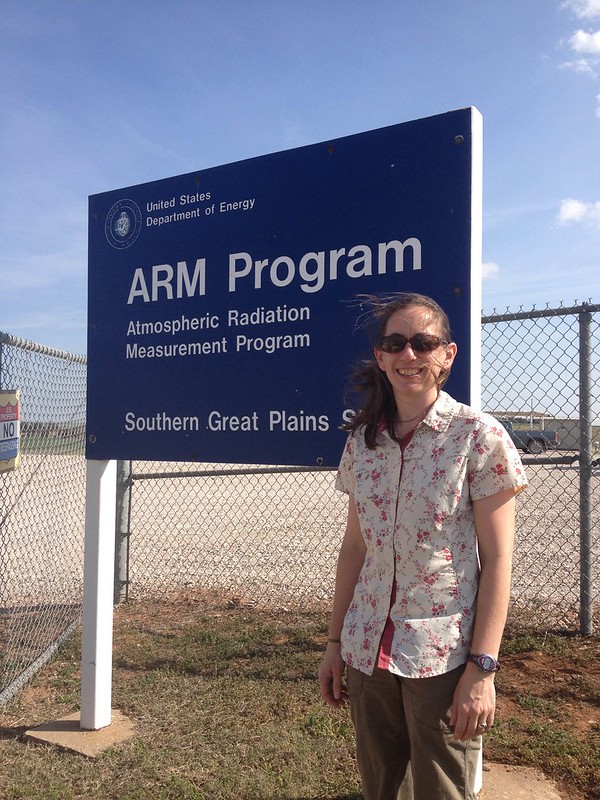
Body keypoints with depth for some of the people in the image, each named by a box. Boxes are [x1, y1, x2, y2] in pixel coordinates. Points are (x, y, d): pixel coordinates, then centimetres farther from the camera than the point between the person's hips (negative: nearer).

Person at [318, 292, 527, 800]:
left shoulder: (479, 437, -9)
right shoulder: (362, 441, 3)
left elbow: (496, 560, -10)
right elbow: (354, 547, 8)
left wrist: (482, 668, -13)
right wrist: (335, 643, 9)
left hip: (445, 658, -4)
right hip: (368, 655, 4)